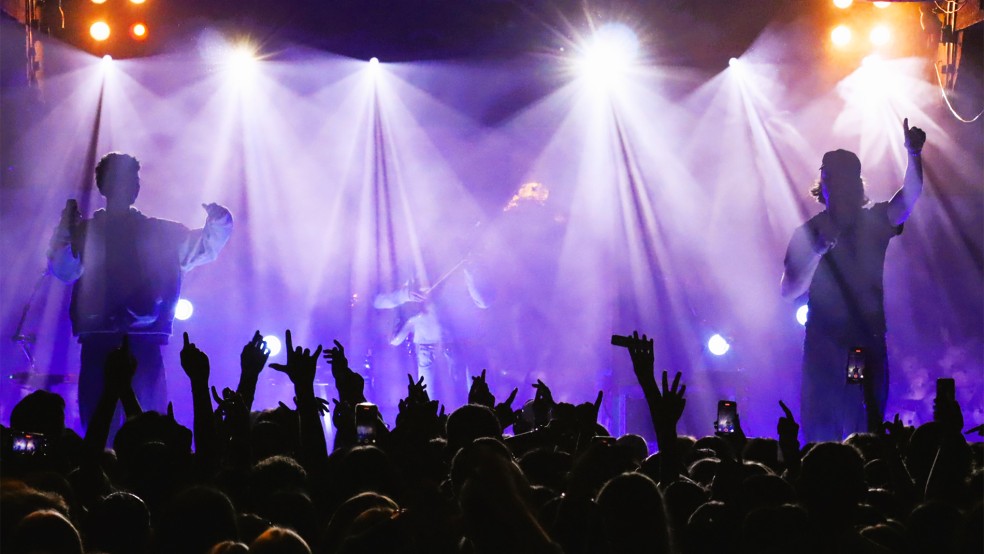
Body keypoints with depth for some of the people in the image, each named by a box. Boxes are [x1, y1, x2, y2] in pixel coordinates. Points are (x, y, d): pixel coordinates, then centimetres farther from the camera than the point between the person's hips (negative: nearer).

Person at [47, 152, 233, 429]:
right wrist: (66, 230, -15)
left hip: (144, 344, 0)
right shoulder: (85, 232, 15)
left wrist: (218, 223, -12)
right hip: (99, 342, 0)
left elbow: (205, 247, 8)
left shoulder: (159, 232, 17)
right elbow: (62, 269, -1)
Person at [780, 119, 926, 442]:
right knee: (822, 432, -5)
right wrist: (817, 253, -20)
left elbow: (909, 197, -12)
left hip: (869, 345, 2)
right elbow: (788, 292, -6)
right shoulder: (808, 234, 2)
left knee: (869, 433, -1)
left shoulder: (875, 224, 7)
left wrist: (914, 155, -30)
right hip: (825, 347, -2)